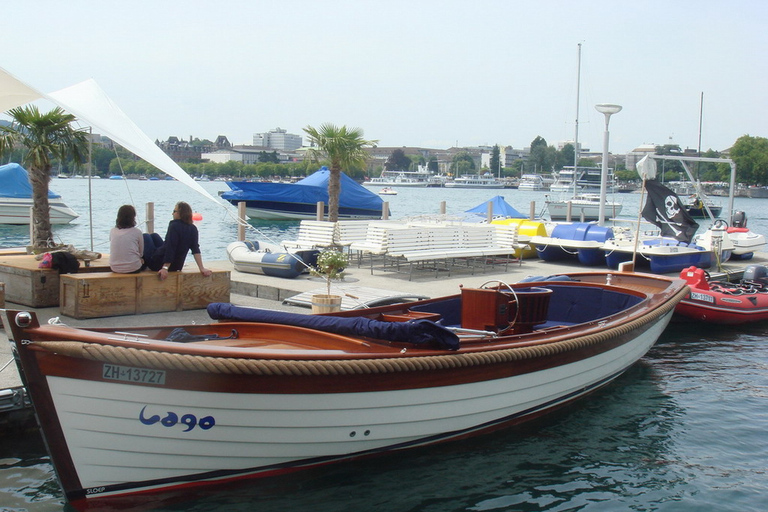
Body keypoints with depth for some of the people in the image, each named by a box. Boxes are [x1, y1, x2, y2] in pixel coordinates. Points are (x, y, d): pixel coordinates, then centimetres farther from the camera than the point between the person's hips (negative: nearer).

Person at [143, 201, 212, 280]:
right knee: (154, 235, 28)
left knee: (145, 237, 19)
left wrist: (165, 268, -25)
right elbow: (196, 250, -10)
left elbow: (170, 249, -27)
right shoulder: (193, 229, -4)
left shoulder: (174, 226, -23)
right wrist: (202, 268, -11)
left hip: (158, 264, -7)